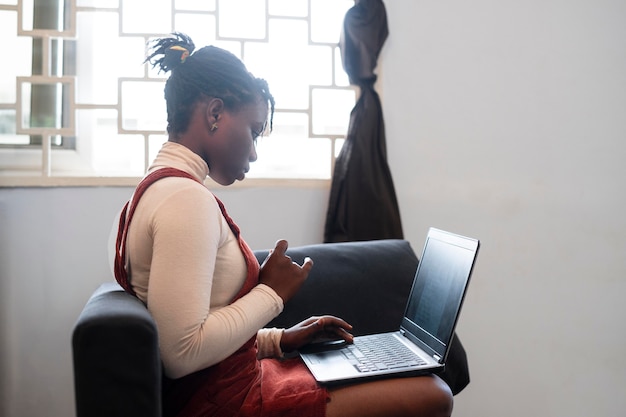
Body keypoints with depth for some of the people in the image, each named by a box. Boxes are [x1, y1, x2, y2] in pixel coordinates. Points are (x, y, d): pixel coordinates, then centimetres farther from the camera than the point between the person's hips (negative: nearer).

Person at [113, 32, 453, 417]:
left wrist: (278, 340, 8)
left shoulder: (158, 188, 10)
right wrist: (271, 293, -14)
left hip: (226, 382, 10)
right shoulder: (186, 197, -21)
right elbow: (181, 353, -28)